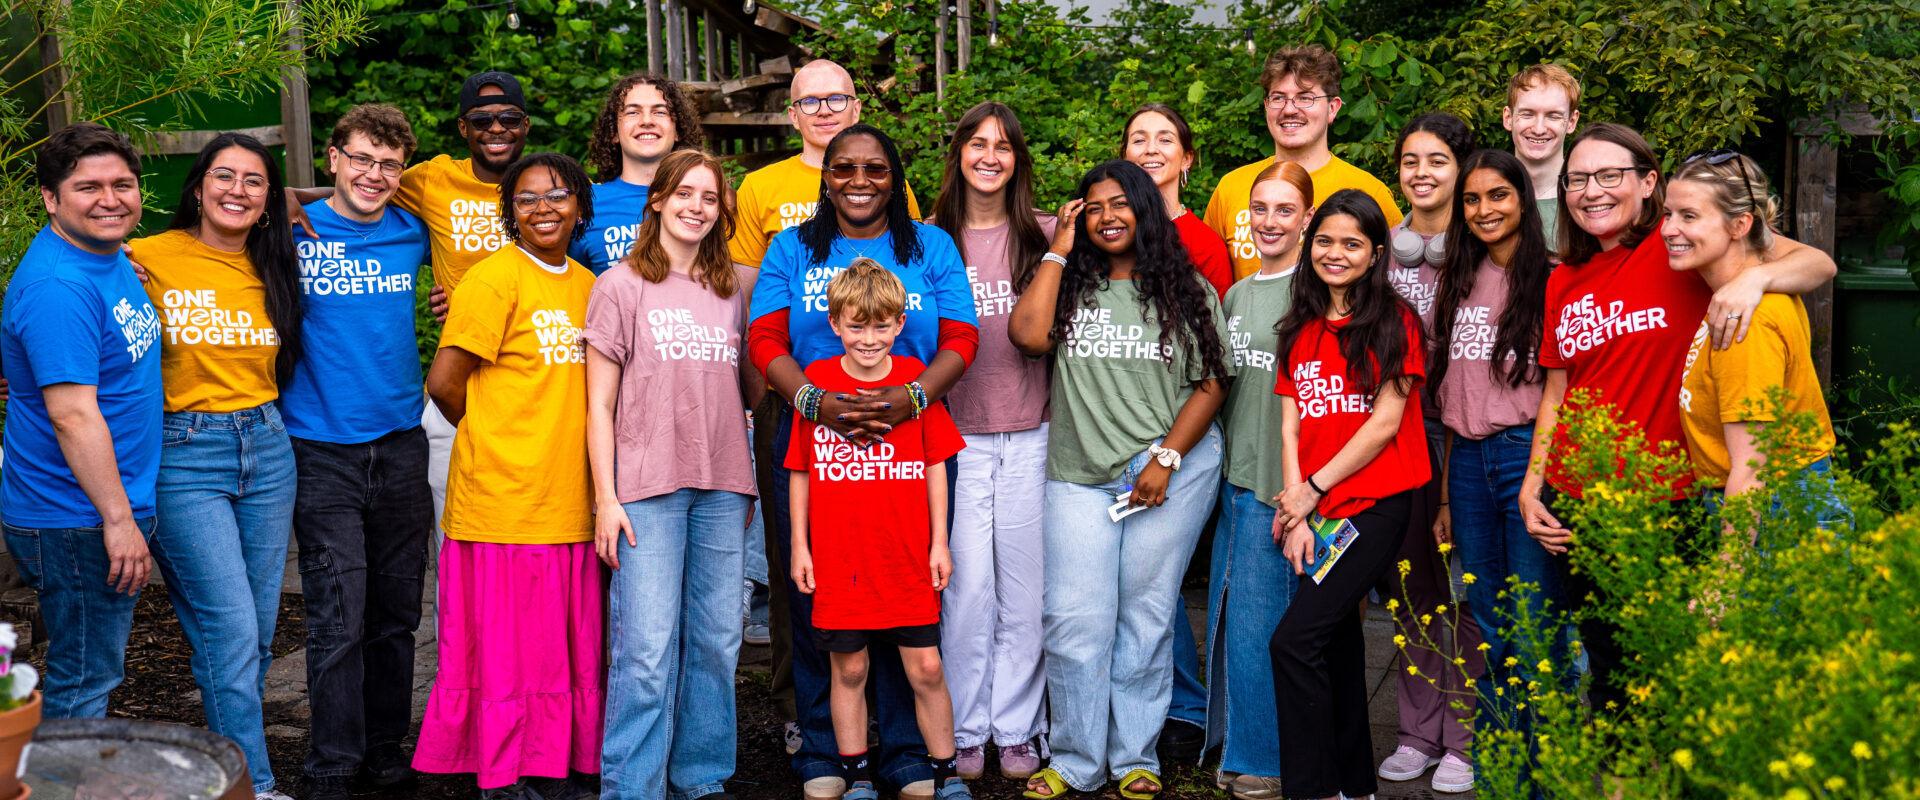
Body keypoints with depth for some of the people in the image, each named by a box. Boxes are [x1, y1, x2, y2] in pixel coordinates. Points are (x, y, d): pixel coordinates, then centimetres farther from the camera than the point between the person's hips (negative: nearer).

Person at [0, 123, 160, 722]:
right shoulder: (56, 286, -22)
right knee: (84, 683, 1)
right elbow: (72, 414, -26)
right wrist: (118, 518, -25)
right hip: (78, 523, -10)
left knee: (89, 673, 20)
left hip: (112, 509, 10)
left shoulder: (112, 257, 9)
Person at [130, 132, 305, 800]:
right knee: (231, 635, -7)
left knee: (257, 634, 10)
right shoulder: (149, 258, -5)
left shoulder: (272, 267, 9)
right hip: (184, 460, -5)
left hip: (267, 450, 5)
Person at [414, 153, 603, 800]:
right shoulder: (494, 278, -9)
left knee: (568, 645, 12)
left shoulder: (587, 285, 13)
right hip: (503, 499, -7)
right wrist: (495, 438, 2)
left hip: (568, 501, 7)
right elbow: (444, 383, -11)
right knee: (506, 647, 1)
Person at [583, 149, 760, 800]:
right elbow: (600, 404, 0)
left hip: (723, 487, 4)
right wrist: (605, 497, -5)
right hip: (648, 485, -4)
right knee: (646, 648, -6)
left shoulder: (734, 288, 14)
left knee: (716, 641, 8)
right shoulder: (620, 285, 3)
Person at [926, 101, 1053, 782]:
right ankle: (965, 731, 15)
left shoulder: (1043, 235, 7)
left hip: (1030, 434, 1)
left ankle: (1017, 729, 18)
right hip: (958, 436, -1)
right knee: (967, 585, 0)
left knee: (1025, 586, 5)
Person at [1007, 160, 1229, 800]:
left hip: (1174, 470, -1)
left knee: (1147, 617, 4)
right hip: (1079, 475, 1)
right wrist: (1059, 249, -2)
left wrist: (1166, 459, -9)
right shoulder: (1070, 286, 10)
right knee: (1074, 622, -3)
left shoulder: (1187, 290, 6)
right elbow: (1029, 336, -10)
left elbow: (1211, 382, 2)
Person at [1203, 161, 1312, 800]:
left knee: (1256, 621, -4)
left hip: (1282, 482, -7)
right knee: (1225, 615, 12)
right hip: (1234, 475, 7)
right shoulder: (1237, 294, 16)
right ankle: (1231, 745, 25)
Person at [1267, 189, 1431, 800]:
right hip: (1315, 514, 6)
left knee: (1295, 641, -16)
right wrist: (1296, 512, -3)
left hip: (1375, 506, -6)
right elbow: (1290, 423, 8)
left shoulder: (1394, 320, -1)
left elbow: (1386, 421, -8)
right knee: (1337, 644, 11)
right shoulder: (1302, 330, 15)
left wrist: (1313, 488, -8)